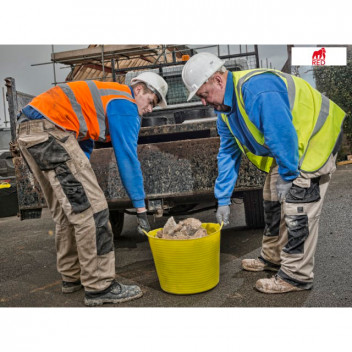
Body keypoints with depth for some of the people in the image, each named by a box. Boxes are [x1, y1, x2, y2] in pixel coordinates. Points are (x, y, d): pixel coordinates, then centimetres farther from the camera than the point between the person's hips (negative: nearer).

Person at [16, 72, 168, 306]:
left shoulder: (106, 95, 26)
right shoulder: (126, 105, -3)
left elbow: (84, 146, 27)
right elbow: (127, 158, -8)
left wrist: (81, 177, 24)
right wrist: (141, 207, -5)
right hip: (49, 131, -11)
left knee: (66, 211, 15)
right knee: (92, 208, -10)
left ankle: (72, 277, 24)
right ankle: (99, 286, -5)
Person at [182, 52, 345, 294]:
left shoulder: (257, 89, -32)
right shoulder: (224, 108, 1)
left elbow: (283, 134, -34)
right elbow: (228, 153, 8)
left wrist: (286, 176, -23)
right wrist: (223, 199, 8)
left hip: (314, 140, -10)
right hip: (285, 147, 10)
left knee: (297, 207, -13)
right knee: (273, 202, 14)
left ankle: (296, 276, -2)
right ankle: (273, 258, 30)